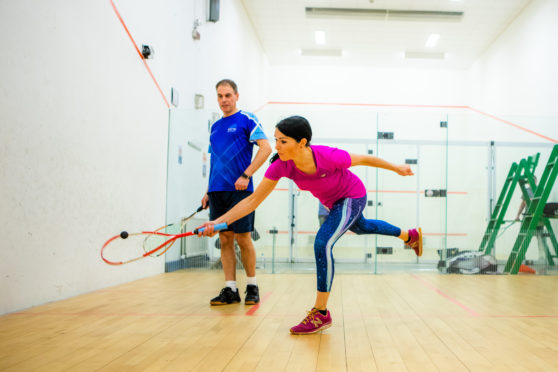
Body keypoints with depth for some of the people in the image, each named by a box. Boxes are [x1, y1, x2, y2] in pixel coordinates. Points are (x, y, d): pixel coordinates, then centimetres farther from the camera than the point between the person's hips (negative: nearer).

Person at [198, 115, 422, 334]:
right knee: (360, 228, 32)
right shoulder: (280, 166, -29)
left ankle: (321, 313, -12)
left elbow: (364, 159, -21)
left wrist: (397, 168, -6)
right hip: (332, 203, 7)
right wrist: (219, 222, -36)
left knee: (322, 244, -25)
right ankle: (410, 236, 62)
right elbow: (253, 200, -25)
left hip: (352, 197, -6)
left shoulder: (328, 156, -40)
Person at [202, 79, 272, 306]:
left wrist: (246, 175, -20)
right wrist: (208, 192, 17)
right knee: (225, 239, 5)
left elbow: (266, 148, -12)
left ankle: (252, 286, 13)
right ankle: (230, 289, 10)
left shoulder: (247, 120, -1)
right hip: (217, 191, 6)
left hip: (239, 190, -6)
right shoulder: (215, 127, 18)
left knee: (243, 239, -3)